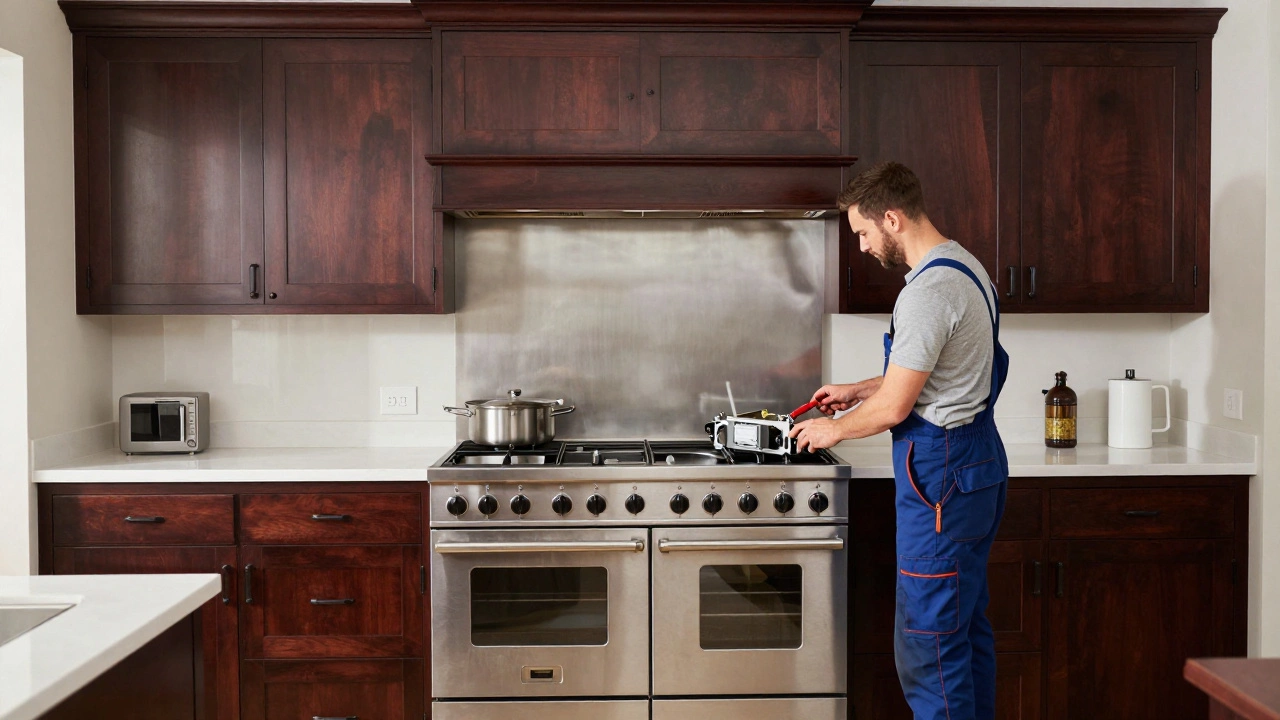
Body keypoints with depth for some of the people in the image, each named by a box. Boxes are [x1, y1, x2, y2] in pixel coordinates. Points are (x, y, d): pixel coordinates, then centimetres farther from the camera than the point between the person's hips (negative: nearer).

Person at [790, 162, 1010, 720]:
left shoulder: (929, 291, -21)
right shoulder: (965, 267, 12)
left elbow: (895, 407, -19)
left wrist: (835, 429, -1)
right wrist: (856, 390, 20)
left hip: (940, 475, -11)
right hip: (978, 464, 11)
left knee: (927, 639, -3)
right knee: (968, 624, 19)